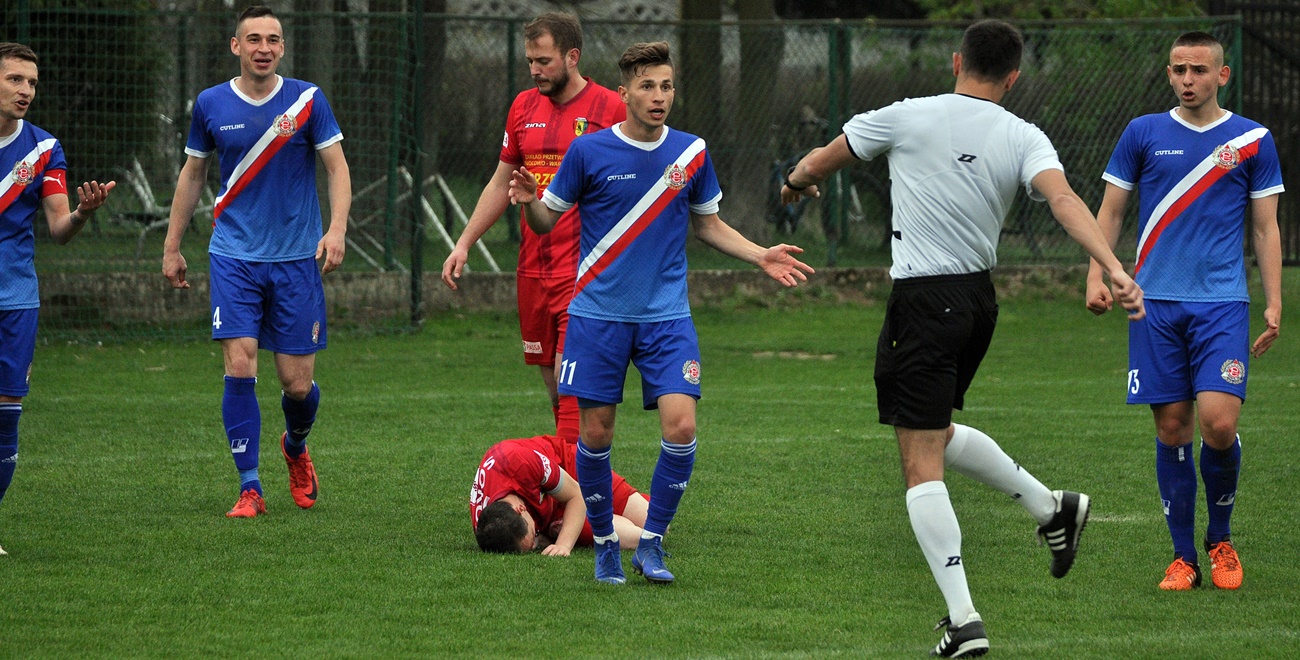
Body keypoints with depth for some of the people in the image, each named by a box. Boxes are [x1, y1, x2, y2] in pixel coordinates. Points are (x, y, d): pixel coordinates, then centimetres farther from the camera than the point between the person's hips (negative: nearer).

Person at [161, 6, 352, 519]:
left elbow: (337, 168, 0)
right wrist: (172, 247, 15)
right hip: (234, 258, 0)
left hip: (296, 259, 0)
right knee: (239, 366, -13)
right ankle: (250, 490, -6)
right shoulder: (211, 105, 3)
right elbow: (192, 174, 14)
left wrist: (337, 229, -16)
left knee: (297, 384, 1)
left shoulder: (307, 100, -2)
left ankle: (295, 447, 35)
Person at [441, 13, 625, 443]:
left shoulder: (609, 108, -4)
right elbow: (500, 184, 20)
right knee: (552, 385, 7)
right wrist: (464, 244, 14)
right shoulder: (524, 107, 12)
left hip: (583, 272, -6)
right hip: (532, 270, 6)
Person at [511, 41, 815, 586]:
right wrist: (528, 201, -20)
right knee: (595, 433, 0)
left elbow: (709, 225, 18)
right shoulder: (589, 152, -4)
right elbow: (546, 221, 3)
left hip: (666, 316, 1)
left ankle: (650, 543, 3)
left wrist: (760, 256, 4)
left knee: (681, 425, -13)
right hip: (599, 313, -1)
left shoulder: (691, 153, 3)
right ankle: (604, 543, 20)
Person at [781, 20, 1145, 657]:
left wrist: (796, 182, 29)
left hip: (923, 303, -5)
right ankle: (1050, 505, 27)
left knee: (921, 466, -3)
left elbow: (817, 164, 6)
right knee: (937, 432, 31)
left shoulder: (907, 118, -5)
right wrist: (1115, 269, -28)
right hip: (978, 299, 5)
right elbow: (1064, 200, -18)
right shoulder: (1024, 139, 0)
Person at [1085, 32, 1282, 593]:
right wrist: (1096, 274, -2)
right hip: (1156, 302, 1)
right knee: (1172, 428, 0)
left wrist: (1274, 303, 2)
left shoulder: (1252, 140, 6)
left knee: (1218, 422, -14)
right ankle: (1183, 557, 10)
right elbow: (1110, 211, 12)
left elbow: (1265, 227, 9)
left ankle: (1220, 539, 9)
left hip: (1223, 304, -1)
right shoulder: (1144, 134, 7)